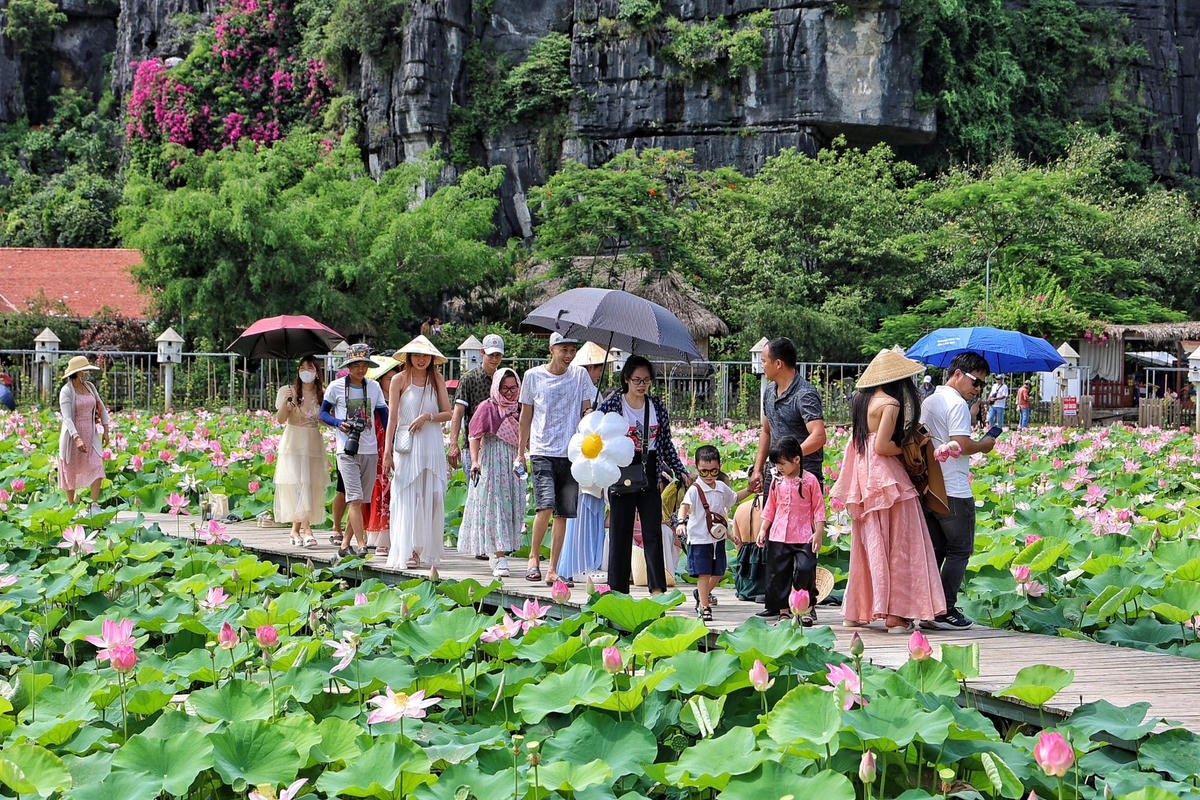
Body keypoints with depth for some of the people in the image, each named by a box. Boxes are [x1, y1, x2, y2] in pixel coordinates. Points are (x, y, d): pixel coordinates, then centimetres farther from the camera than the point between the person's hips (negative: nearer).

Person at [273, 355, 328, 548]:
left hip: (314, 444, 4)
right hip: (293, 444, -3)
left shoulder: (322, 394, 8)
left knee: (313, 486, 2)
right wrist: (285, 402, -25)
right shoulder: (288, 391, 0)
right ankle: (307, 531, -19)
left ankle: (295, 531, 12)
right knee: (299, 485, -13)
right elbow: (280, 420, -9)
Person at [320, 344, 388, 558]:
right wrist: (339, 424, -11)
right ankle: (361, 545, -16)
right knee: (355, 499, -13)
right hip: (347, 451, -4)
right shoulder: (336, 387, 2)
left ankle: (345, 544, 17)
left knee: (360, 500, 6)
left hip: (370, 451, 4)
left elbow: (384, 416, 14)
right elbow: (323, 413, 9)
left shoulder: (373, 387, 10)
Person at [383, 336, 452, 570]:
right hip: (407, 445, -2)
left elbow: (448, 413, 7)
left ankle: (427, 549, 7)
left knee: (432, 496, 0)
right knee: (407, 498, -5)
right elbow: (392, 417, -1)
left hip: (432, 445, 3)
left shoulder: (437, 380, 9)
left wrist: (428, 417, -12)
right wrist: (388, 451, -5)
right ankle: (408, 552, -5)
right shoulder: (400, 380, 2)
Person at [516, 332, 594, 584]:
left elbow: (586, 412, 9)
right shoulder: (533, 376, 4)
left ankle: (553, 569, 9)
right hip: (542, 452, -2)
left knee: (563, 514, 2)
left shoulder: (580, 376, 7)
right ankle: (534, 556, 2)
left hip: (571, 453, 2)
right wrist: (520, 452, 12)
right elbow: (526, 415, 11)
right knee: (545, 506, -18)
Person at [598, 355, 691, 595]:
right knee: (620, 531, 1)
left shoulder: (657, 406, 8)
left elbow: (666, 444, 13)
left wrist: (681, 472, 9)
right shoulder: (612, 404, -1)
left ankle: (657, 589, 2)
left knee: (653, 531, -1)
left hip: (649, 472, 2)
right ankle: (618, 589, 7)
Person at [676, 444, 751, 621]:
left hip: (718, 538, 6)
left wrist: (750, 490, 19)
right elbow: (685, 506, -28)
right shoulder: (695, 489, -13)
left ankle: (702, 594, 38)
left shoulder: (722, 487, 7)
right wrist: (681, 521, -46)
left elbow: (734, 498, 28)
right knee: (704, 574, -5)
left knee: (718, 573, 14)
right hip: (699, 539, -6)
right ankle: (704, 607, 3)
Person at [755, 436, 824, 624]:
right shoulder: (777, 481, 8)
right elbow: (770, 508, 17)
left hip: (804, 537, -4)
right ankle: (782, 610, 14)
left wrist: (819, 533, -6)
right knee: (778, 573, 4)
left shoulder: (810, 480, -4)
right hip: (779, 537, 4)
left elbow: (819, 508, -1)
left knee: (805, 570, -9)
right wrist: (763, 530, 14)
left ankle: (808, 608, 8)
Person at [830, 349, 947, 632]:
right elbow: (882, 446, -18)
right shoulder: (890, 403, -12)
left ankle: (855, 611, 18)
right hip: (885, 478, -8)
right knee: (897, 545, -2)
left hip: (862, 476, 8)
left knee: (867, 544, 15)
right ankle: (895, 613, -3)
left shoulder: (861, 399, 11)